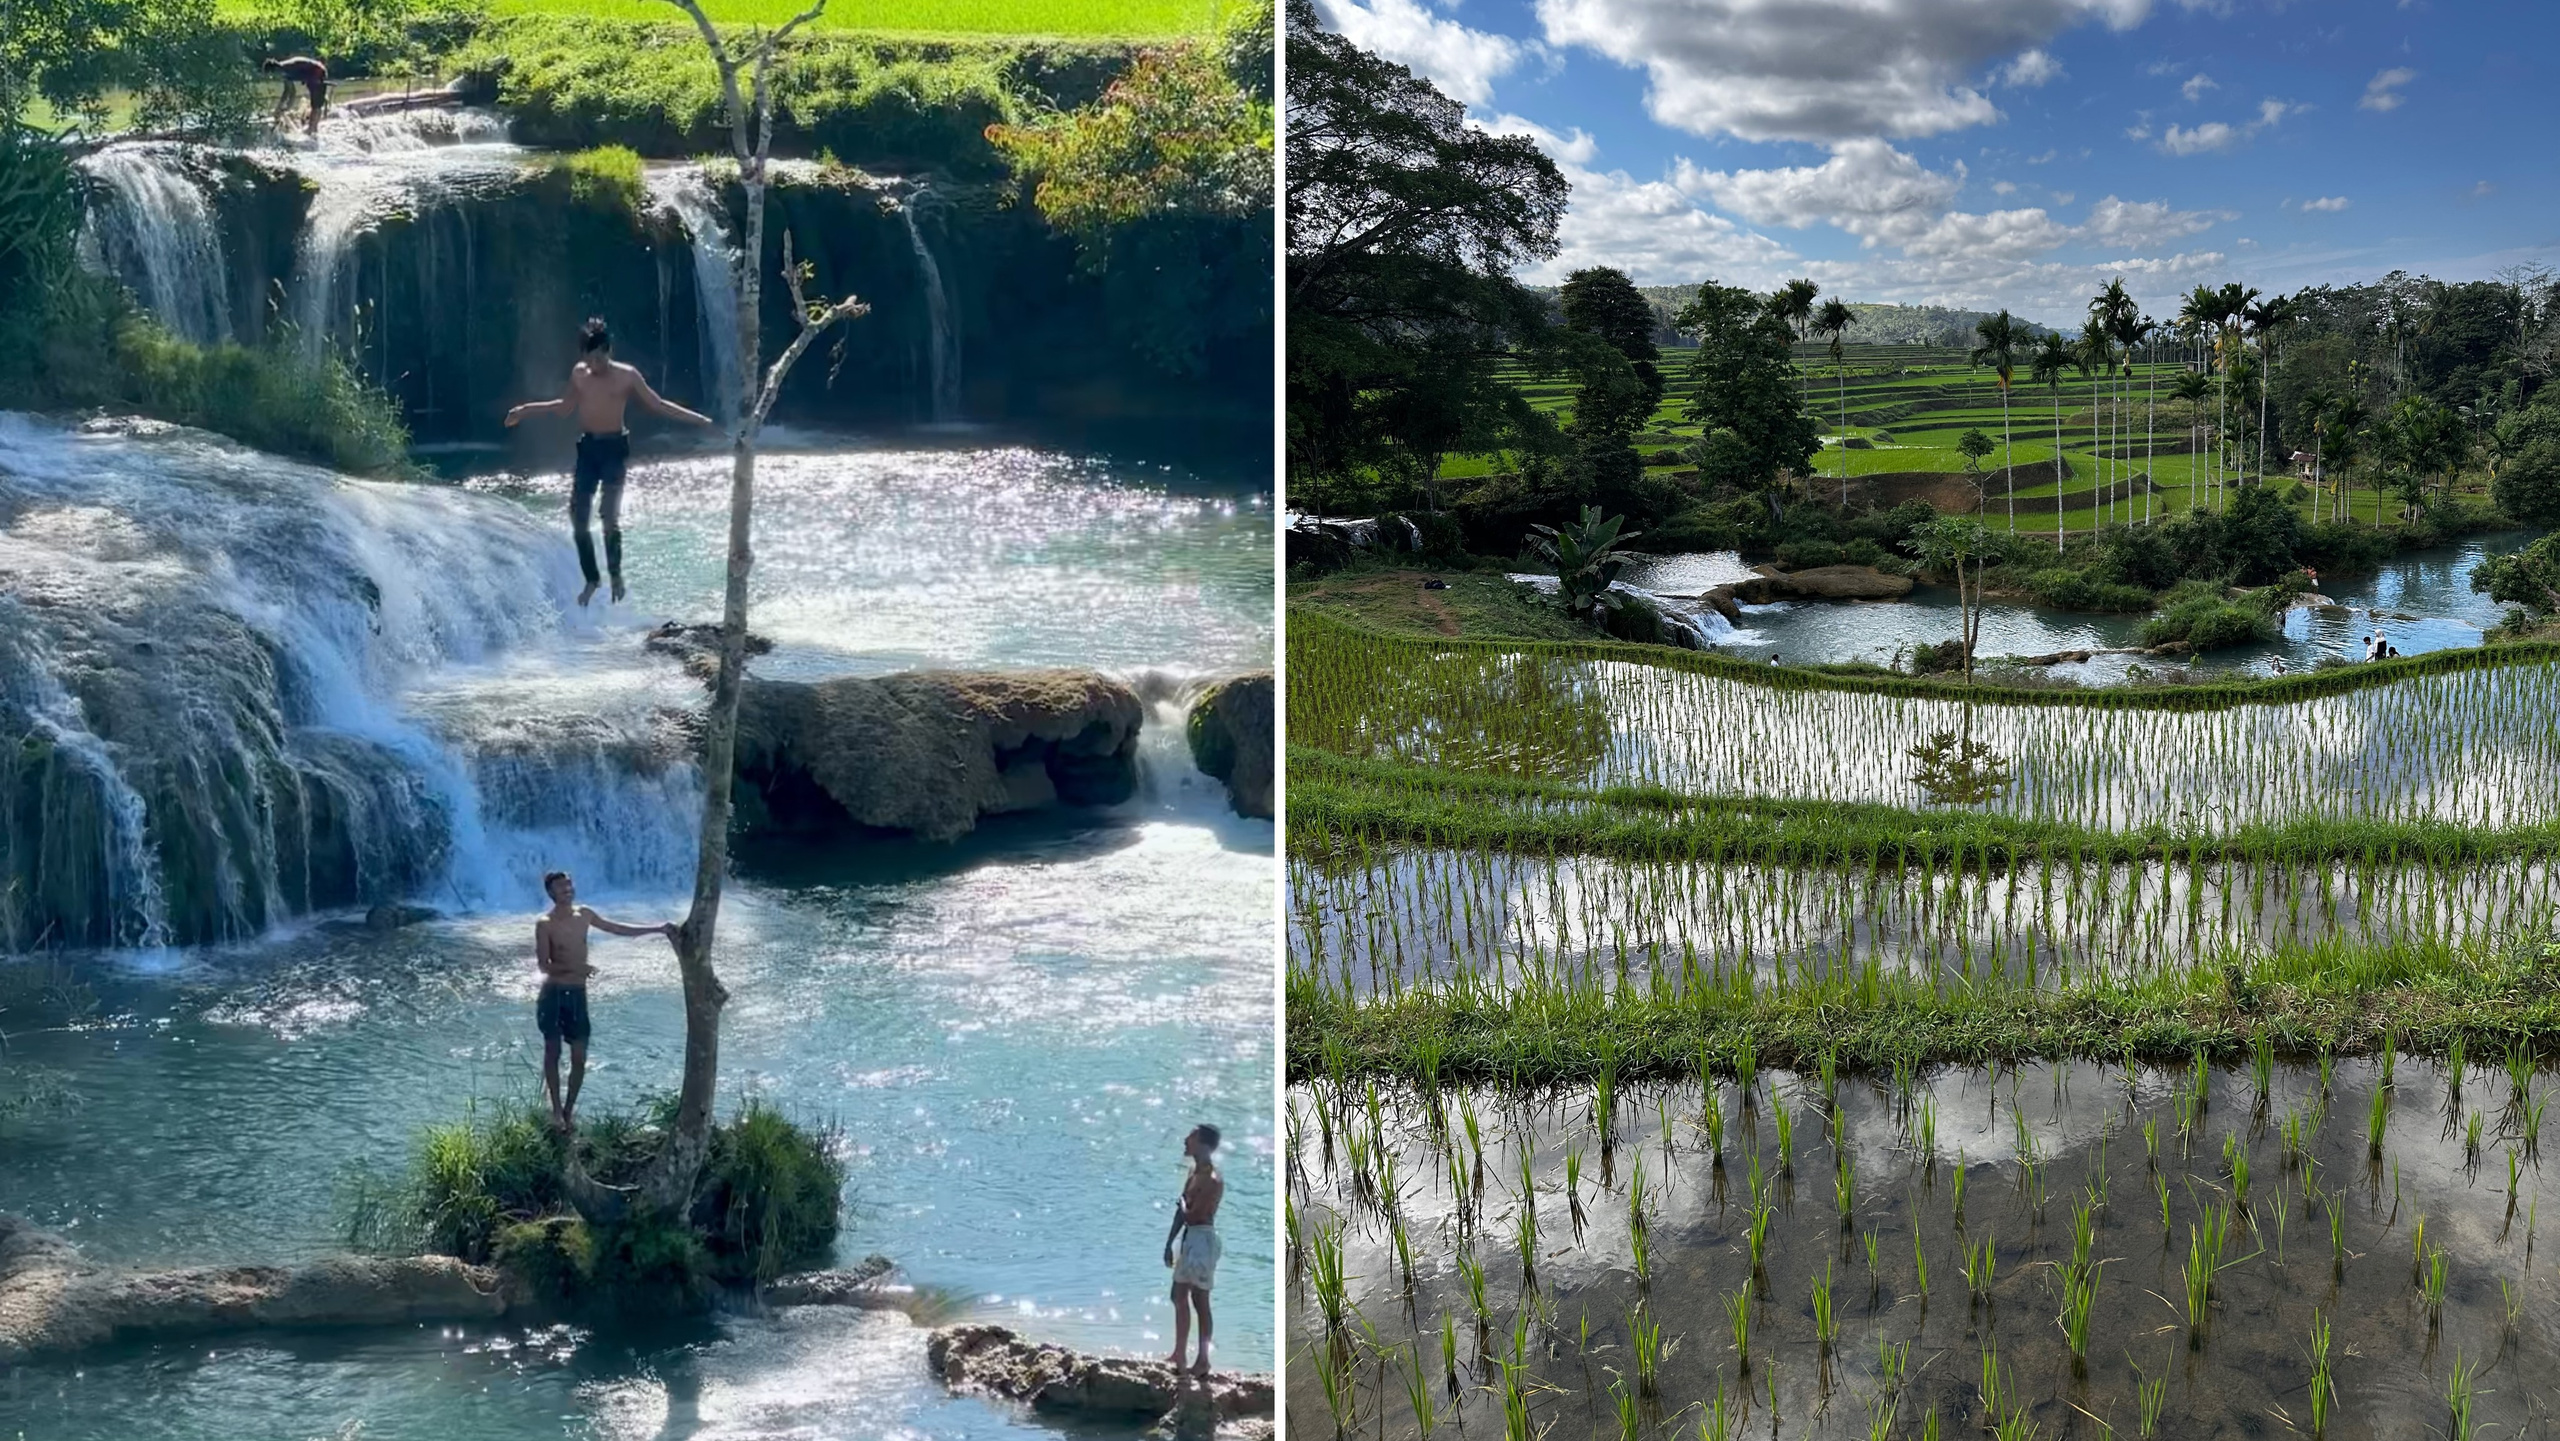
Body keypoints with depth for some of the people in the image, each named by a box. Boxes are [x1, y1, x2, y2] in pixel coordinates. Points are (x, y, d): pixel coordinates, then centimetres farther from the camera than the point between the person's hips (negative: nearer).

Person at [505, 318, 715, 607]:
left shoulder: (627, 375, -5)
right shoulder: (578, 373, 7)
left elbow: (657, 404, 1)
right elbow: (567, 406, 23)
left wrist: (698, 418, -5)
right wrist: (526, 409, 27)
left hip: (614, 447, -4)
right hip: (587, 448, 4)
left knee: (610, 516, -13)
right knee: (578, 517, 0)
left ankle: (615, 574, 5)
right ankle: (592, 579, 13)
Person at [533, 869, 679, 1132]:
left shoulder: (584, 915, 4)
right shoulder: (545, 924, -12)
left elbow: (619, 929, 14)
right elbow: (543, 965, -17)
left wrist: (658, 930, 11)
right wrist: (574, 967, -32)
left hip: (577, 994, 5)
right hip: (554, 993, -5)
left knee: (579, 1058, 2)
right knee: (553, 1052, 2)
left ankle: (568, 1112, 12)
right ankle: (557, 1111, 11)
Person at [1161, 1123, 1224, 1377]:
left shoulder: (1212, 1180, -19)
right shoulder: (1195, 1173, 11)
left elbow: (1191, 1214, -23)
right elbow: (1182, 1210, 16)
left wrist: (1182, 1206, -2)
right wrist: (1170, 1242, 16)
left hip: (1202, 1239, -10)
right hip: (1189, 1238, 10)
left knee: (1200, 1301, -5)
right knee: (1179, 1297, 14)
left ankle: (1203, 1361, 1)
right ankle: (1178, 1356, 22)